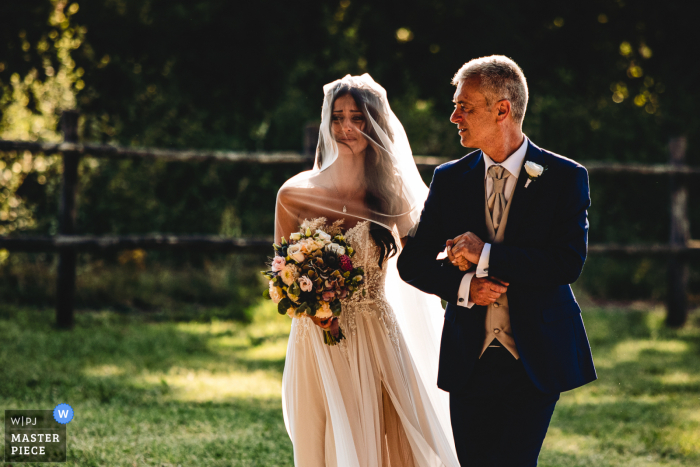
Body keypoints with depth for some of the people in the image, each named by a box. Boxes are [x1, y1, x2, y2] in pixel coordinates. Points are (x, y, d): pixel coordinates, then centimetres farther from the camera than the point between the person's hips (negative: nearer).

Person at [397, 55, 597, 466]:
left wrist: (487, 255, -16)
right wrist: (462, 285, -11)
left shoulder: (565, 177, -3)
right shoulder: (450, 179, 7)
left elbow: (569, 262, -14)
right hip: (469, 361, 4)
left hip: (537, 359, -4)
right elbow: (412, 261, 8)